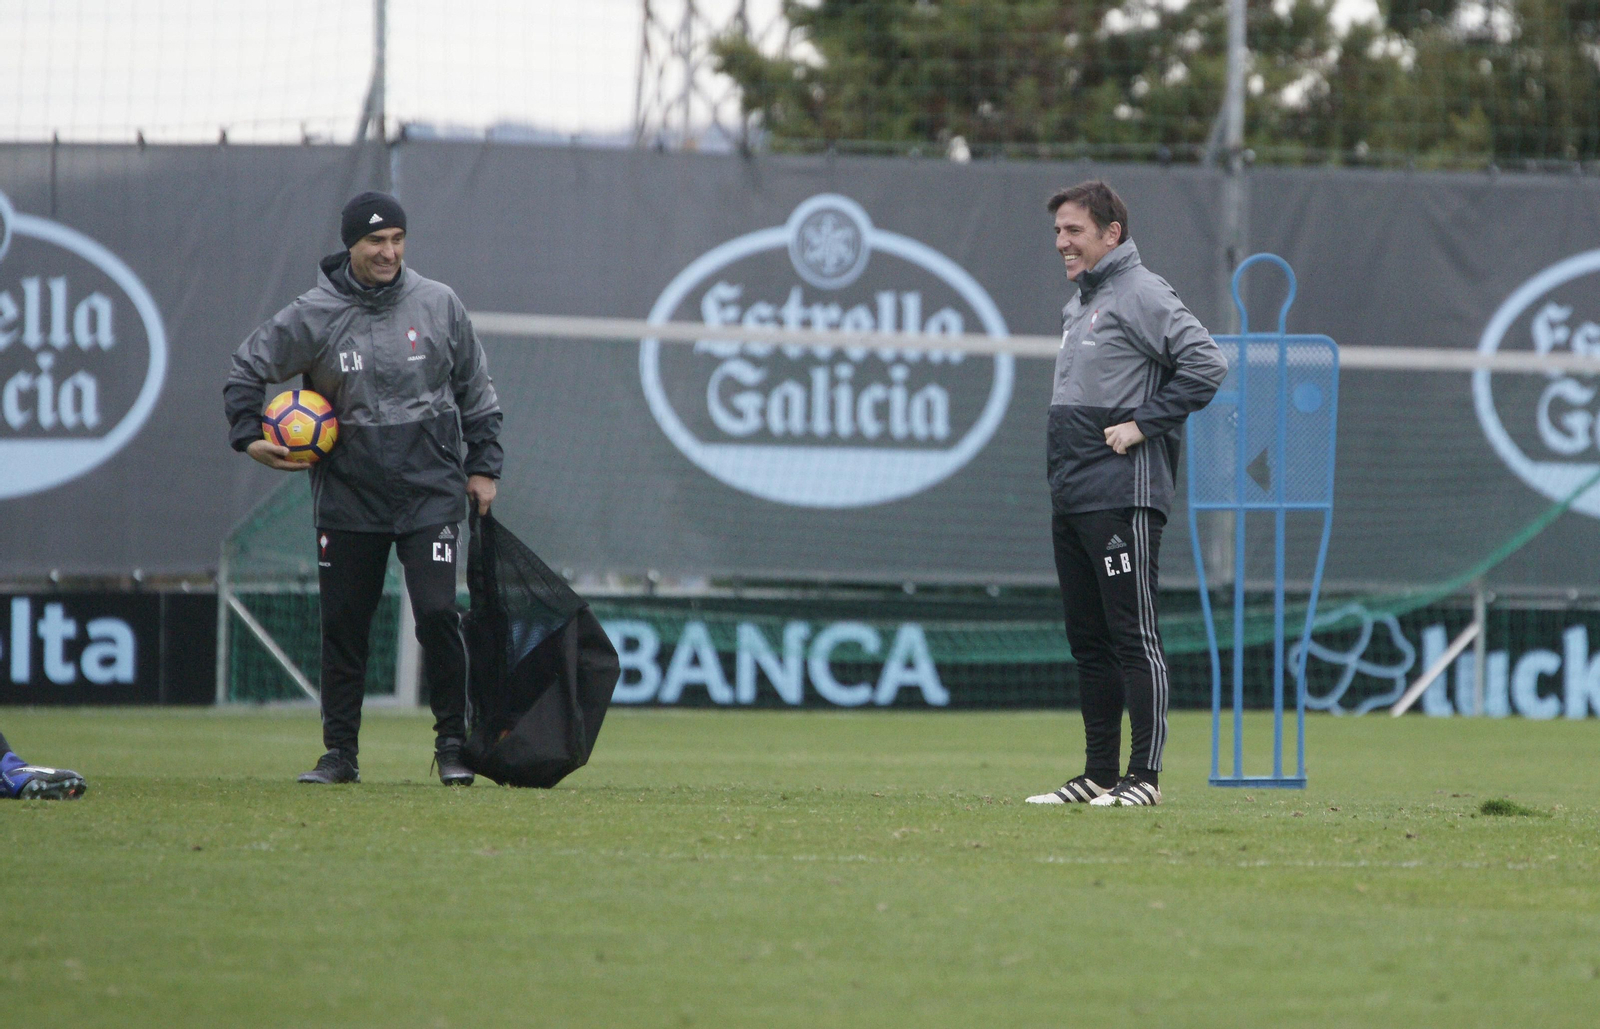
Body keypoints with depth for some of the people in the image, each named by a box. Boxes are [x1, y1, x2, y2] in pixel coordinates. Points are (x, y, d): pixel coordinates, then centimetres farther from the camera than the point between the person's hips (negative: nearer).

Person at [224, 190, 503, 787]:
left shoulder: (438, 305, 0)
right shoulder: (313, 317, -3)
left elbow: (475, 387, 10)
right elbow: (247, 368, 8)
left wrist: (483, 465, 8)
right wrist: (249, 437, -4)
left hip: (431, 492, -1)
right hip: (348, 496, 1)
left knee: (438, 614, -11)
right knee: (343, 624, 5)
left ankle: (451, 744, 1)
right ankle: (340, 752, 15)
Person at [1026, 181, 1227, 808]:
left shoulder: (1140, 295, -9)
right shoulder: (1078, 306, 20)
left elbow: (1206, 363, -18)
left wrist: (1144, 424, -16)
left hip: (1123, 498, -10)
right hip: (1070, 499, 10)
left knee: (1132, 636, -8)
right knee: (1087, 639, 11)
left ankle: (1146, 775, -7)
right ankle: (1098, 774, 15)